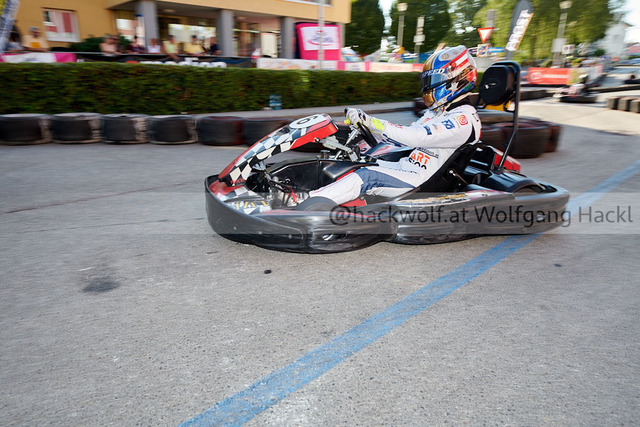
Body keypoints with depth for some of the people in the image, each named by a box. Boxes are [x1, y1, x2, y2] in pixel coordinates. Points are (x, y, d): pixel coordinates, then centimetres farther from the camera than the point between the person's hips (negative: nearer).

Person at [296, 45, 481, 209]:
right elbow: (404, 136, 15)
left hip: (423, 182, -9)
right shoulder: (437, 111, 17)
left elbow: (418, 136, -27)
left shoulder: (464, 118, -14)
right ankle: (311, 196, -6)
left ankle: (305, 205, -25)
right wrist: (365, 129, 2)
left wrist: (368, 120, -29)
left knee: (367, 177, -26)